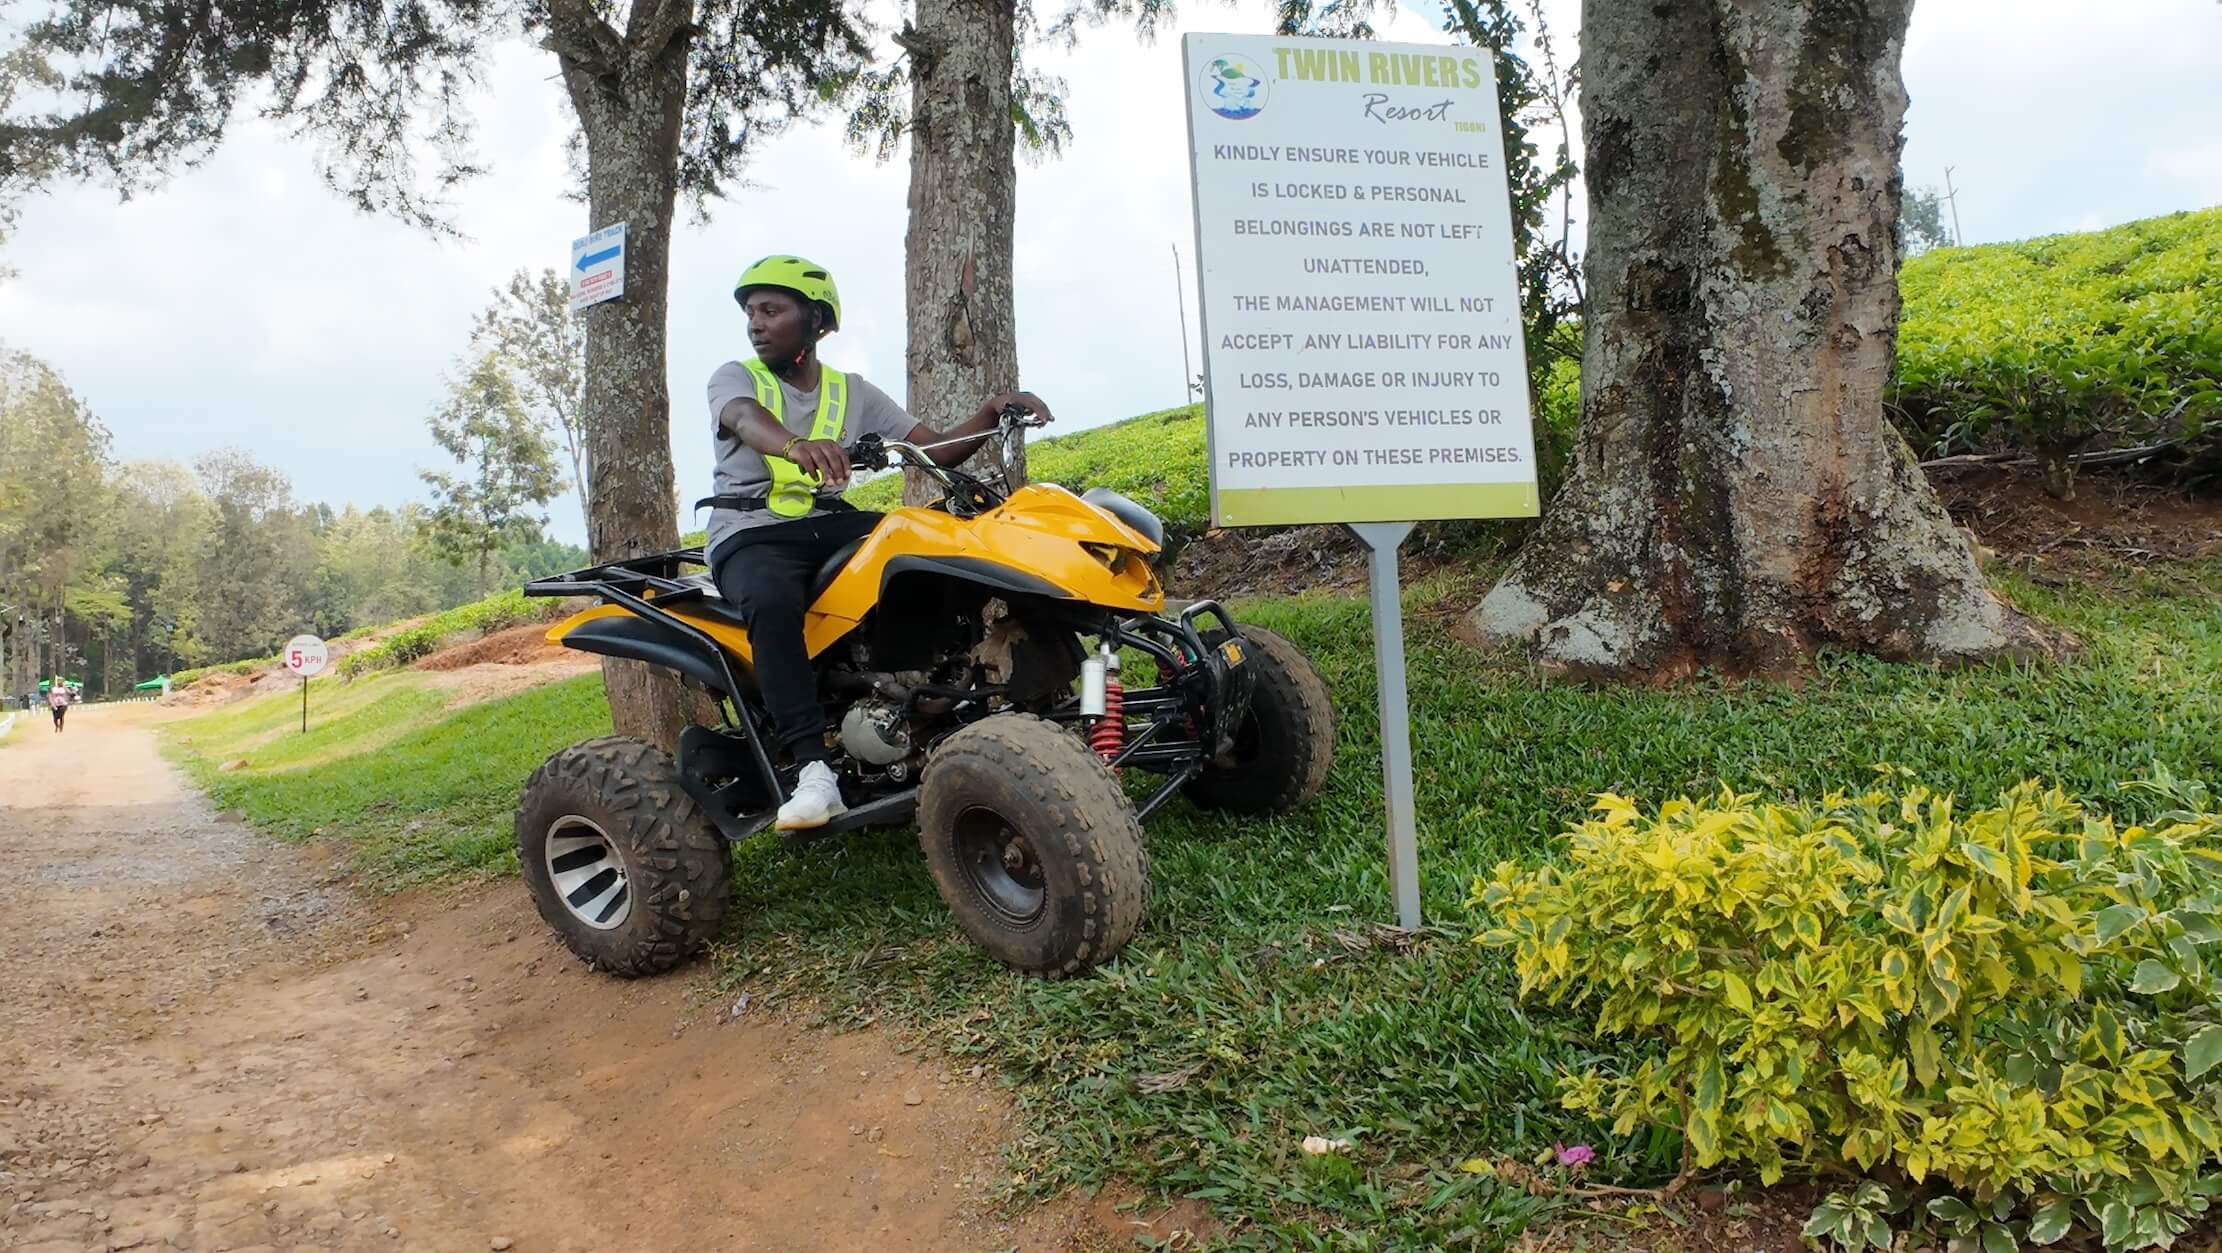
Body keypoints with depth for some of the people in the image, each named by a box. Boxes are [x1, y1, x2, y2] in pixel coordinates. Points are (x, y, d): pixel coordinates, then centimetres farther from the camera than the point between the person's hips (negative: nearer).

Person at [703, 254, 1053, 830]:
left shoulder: (852, 391, 15)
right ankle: (814, 764, -43)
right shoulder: (735, 377, 4)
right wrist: (796, 445, -47)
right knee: (772, 598, -39)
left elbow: (937, 449, 8)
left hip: (829, 524, 4)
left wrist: (993, 413, -12)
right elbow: (747, 418, -22)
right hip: (750, 534, -4)